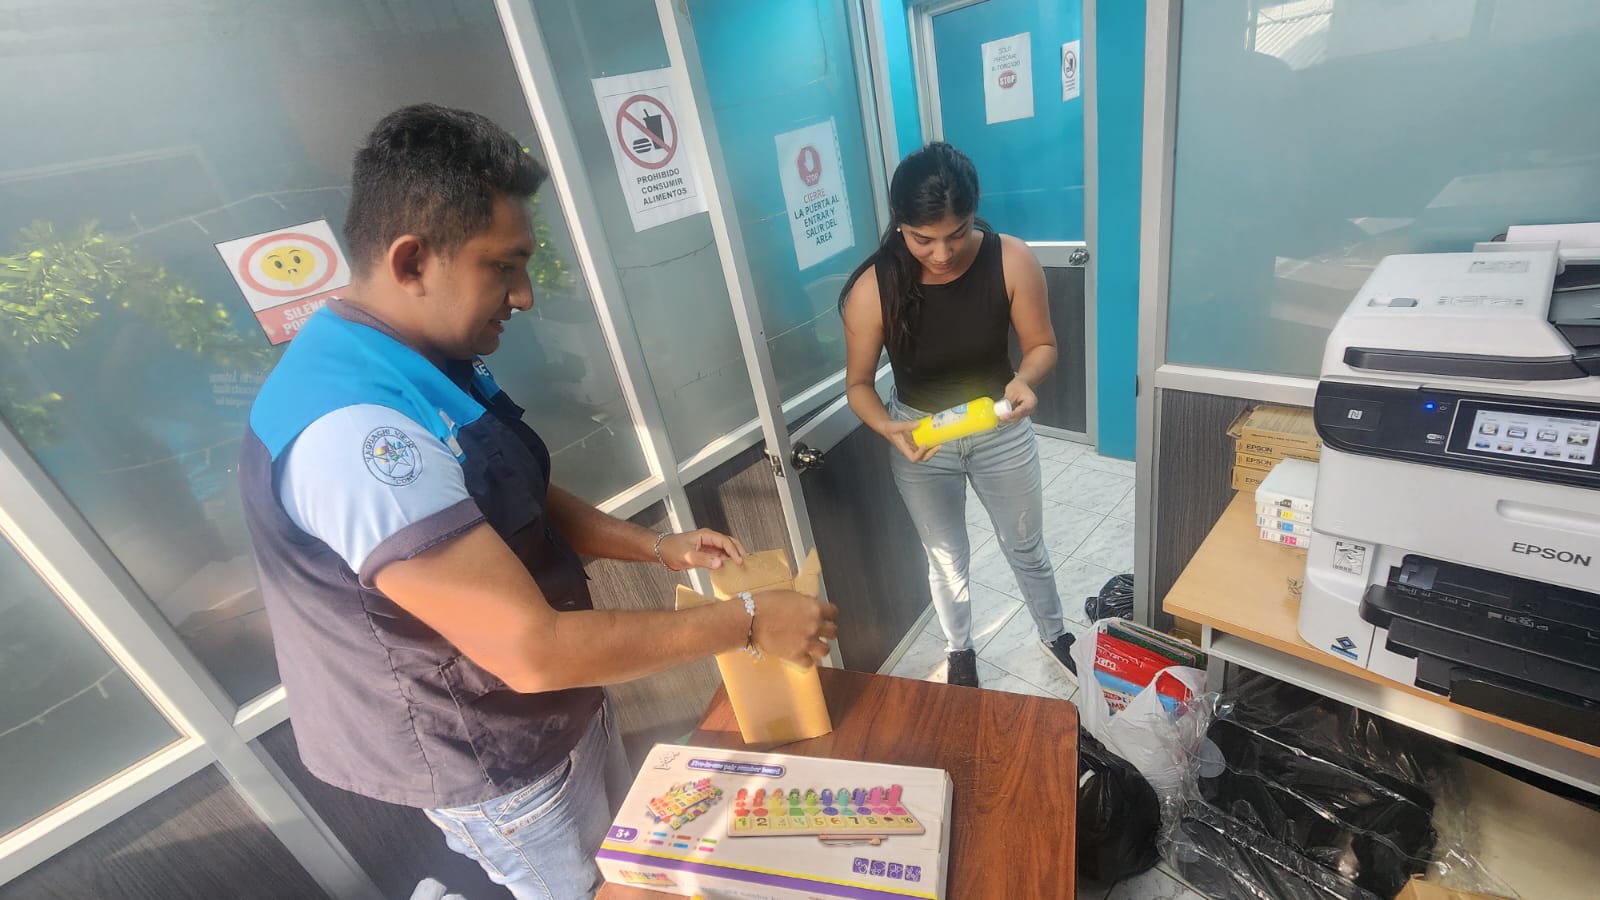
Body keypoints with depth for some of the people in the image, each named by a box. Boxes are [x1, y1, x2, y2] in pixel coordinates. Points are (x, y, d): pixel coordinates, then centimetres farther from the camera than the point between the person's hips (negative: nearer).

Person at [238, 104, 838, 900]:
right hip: (489, 762, -8)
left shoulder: (433, 365, -3)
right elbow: (534, 651, -35)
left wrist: (654, 547, -3)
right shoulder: (353, 430, -35)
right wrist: (746, 622, -26)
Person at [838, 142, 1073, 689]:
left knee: (1025, 546, 22)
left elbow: (1041, 344, -9)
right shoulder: (873, 287, -23)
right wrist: (887, 429, -33)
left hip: (999, 428, 1)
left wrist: (1025, 380, -31)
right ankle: (960, 652, 48)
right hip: (919, 436, -1)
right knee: (946, 559, 19)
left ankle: (1055, 636, 52)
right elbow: (859, 383, -13)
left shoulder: (1012, 261, -21)